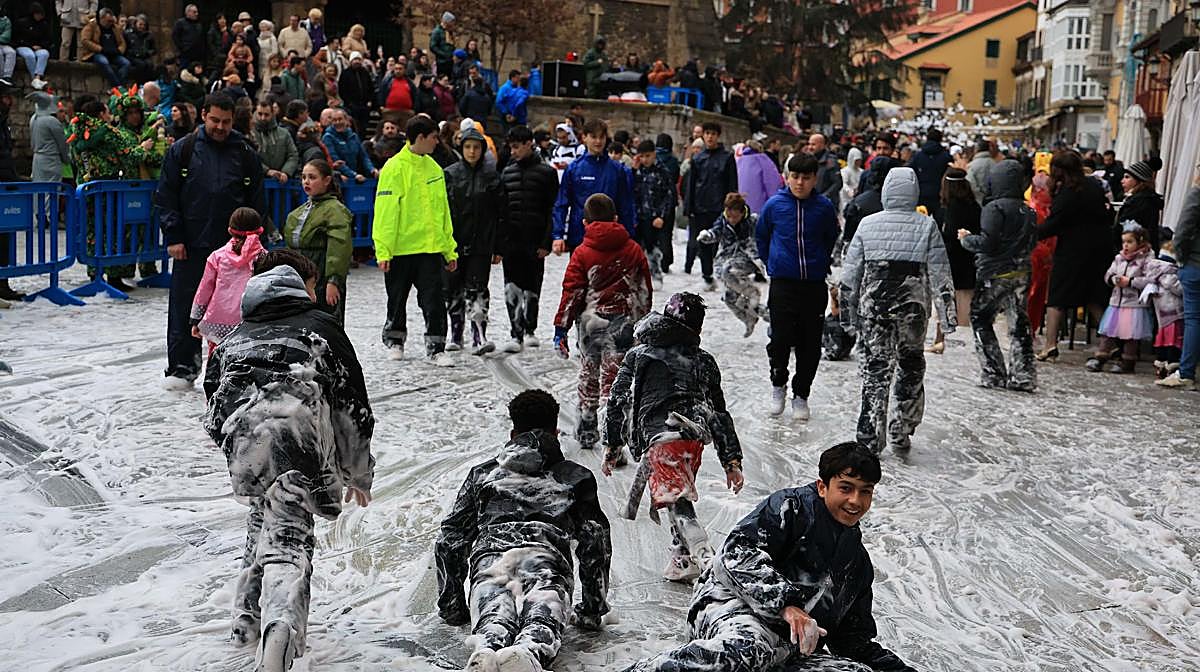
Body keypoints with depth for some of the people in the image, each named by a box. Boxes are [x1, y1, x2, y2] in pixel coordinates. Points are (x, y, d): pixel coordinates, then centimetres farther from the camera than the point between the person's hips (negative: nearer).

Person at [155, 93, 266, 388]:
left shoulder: (245, 154, 7)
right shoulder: (183, 150, 3)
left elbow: (257, 201, 10)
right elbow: (166, 196, 3)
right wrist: (173, 237, -5)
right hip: (191, 245, -1)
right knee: (184, 308, 1)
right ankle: (181, 367, 10)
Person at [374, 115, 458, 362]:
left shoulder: (434, 168, 10)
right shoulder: (395, 168, -8)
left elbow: (442, 211, 15)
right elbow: (385, 211, -11)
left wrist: (450, 249, 13)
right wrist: (383, 251, -16)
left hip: (430, 248, 4)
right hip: (401, 248, -4)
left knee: (434, 302, -2)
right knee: (397, 300, 12)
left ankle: (435, 348, 4)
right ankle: (395, 341, 28)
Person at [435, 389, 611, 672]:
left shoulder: (483, 473, 36)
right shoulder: (575, 477, 32)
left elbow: (450, 539, 31)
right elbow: (595, 539, 22)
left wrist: (452, 608, 37)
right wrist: (592, 609, 28)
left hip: (490, 556, 2)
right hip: (548, 558, -1)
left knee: (492, 624, -24)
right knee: (542, 622, -26)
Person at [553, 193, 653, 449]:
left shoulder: (582, 253, -4)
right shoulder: (633, 250, 2)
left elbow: (572, 293, -6)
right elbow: (645, 291, 9)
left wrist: (561, 328, -2)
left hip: (590, 324, 0)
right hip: (622, 324, 0)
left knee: (588, 377, 17)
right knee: (613, 381, 1)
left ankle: (586, 432, 28)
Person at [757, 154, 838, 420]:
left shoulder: (824, 206, -2)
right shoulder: (774, 205, -4)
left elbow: (831, 237, 16)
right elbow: (761, 235, 13)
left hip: (815, 285, 1)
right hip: (782, 283, -1)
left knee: (810, 345, 5)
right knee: (781, 340, -8)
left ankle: (801, 395, 20)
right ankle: (778, 385, 18)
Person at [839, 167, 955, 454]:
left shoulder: (867, 224, 1)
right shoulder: (927, 226, -3)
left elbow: (850, 273, 3)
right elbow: (940, 274, -4)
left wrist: (848, 314, 11)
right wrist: (947, 316, 2)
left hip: (873, 305, 0)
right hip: (913, 308, 0)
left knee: (874, 369, 4)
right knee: (911, 367, 16)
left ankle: (870, 438, 0)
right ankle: (901, 434, 21)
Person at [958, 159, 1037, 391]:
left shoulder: (995, 208, -13)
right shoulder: (1028, 211, 10)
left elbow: (987, 242, -18)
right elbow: (1032, 243, 13)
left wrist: (966, 239, -2)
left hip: (995, 273, -7)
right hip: (1022, 272, 7)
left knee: (980, 319, 5)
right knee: (1019, 323, 8)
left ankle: (993, 374, 3)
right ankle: (1023, 375, 7)